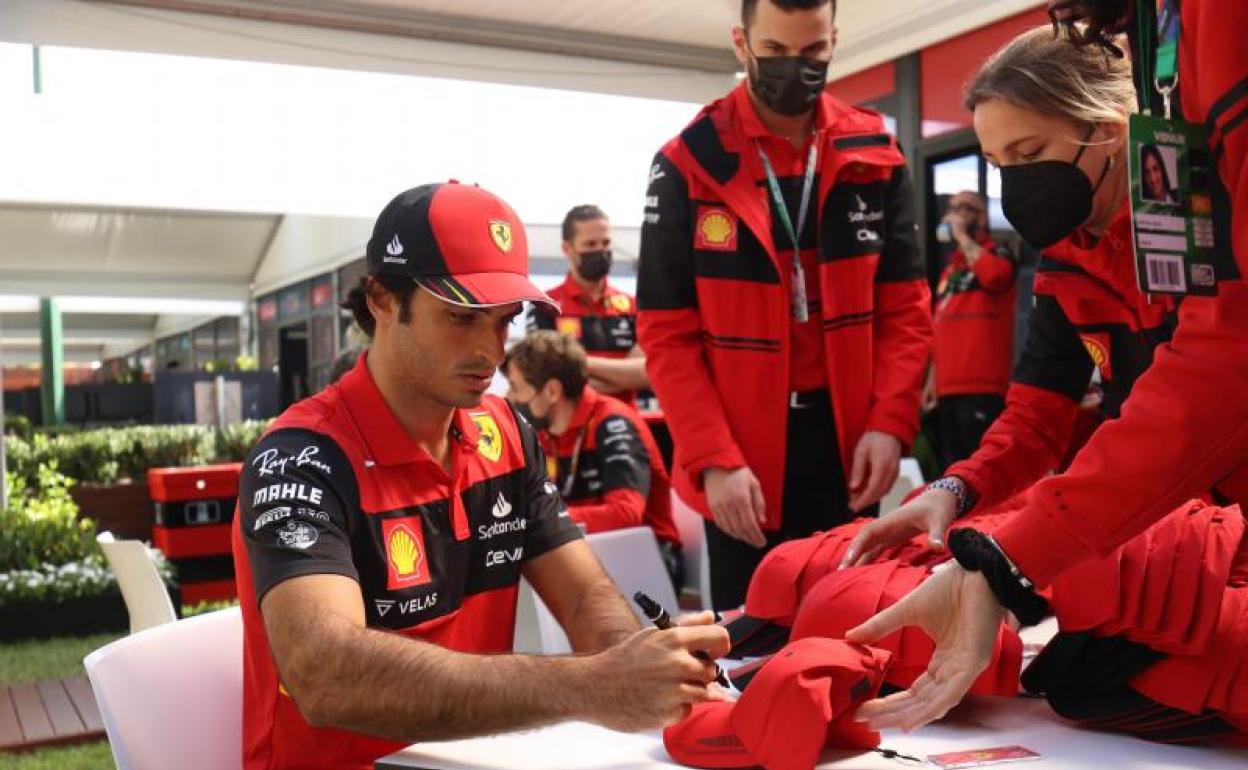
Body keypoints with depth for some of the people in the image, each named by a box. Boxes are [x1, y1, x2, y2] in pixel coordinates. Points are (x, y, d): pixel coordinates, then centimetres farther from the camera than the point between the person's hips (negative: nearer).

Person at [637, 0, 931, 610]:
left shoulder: (874, 155, 3)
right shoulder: (688, 165, -5)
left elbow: (906, 306, 4)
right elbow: (667, 334, -8)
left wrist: (889, 422, -10)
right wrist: (715, 459, -17)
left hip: (849, 439, 2)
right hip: (740, 453, -2)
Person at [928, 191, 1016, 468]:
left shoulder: (998, 254, 1)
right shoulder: (950, 266, 22)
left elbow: (993, 274, -25)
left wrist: (962, 236, -11)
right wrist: (933, 378, 17)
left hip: (983, 386, -7)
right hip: (948, 386, 7)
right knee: (950, 468, 10)